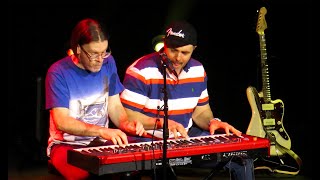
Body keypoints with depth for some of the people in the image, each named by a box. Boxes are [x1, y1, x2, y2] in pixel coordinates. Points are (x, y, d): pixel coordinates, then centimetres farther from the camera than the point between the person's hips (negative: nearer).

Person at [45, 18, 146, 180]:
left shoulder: (108, 63, 3)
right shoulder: (58, 72, -13)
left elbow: (115, 106, 9)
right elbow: (61, 122, -19)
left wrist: (126, 124, -14)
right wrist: (102, 131, -31)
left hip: (101, 142, 5)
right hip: (66, 144, -5)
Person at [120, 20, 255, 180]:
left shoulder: (197, 70, 8)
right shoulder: (140, 71, -13)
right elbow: (127, 116, -14)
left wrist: (212, 122, -6)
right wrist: (162, 123, -23)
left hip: (187, 135, 6)